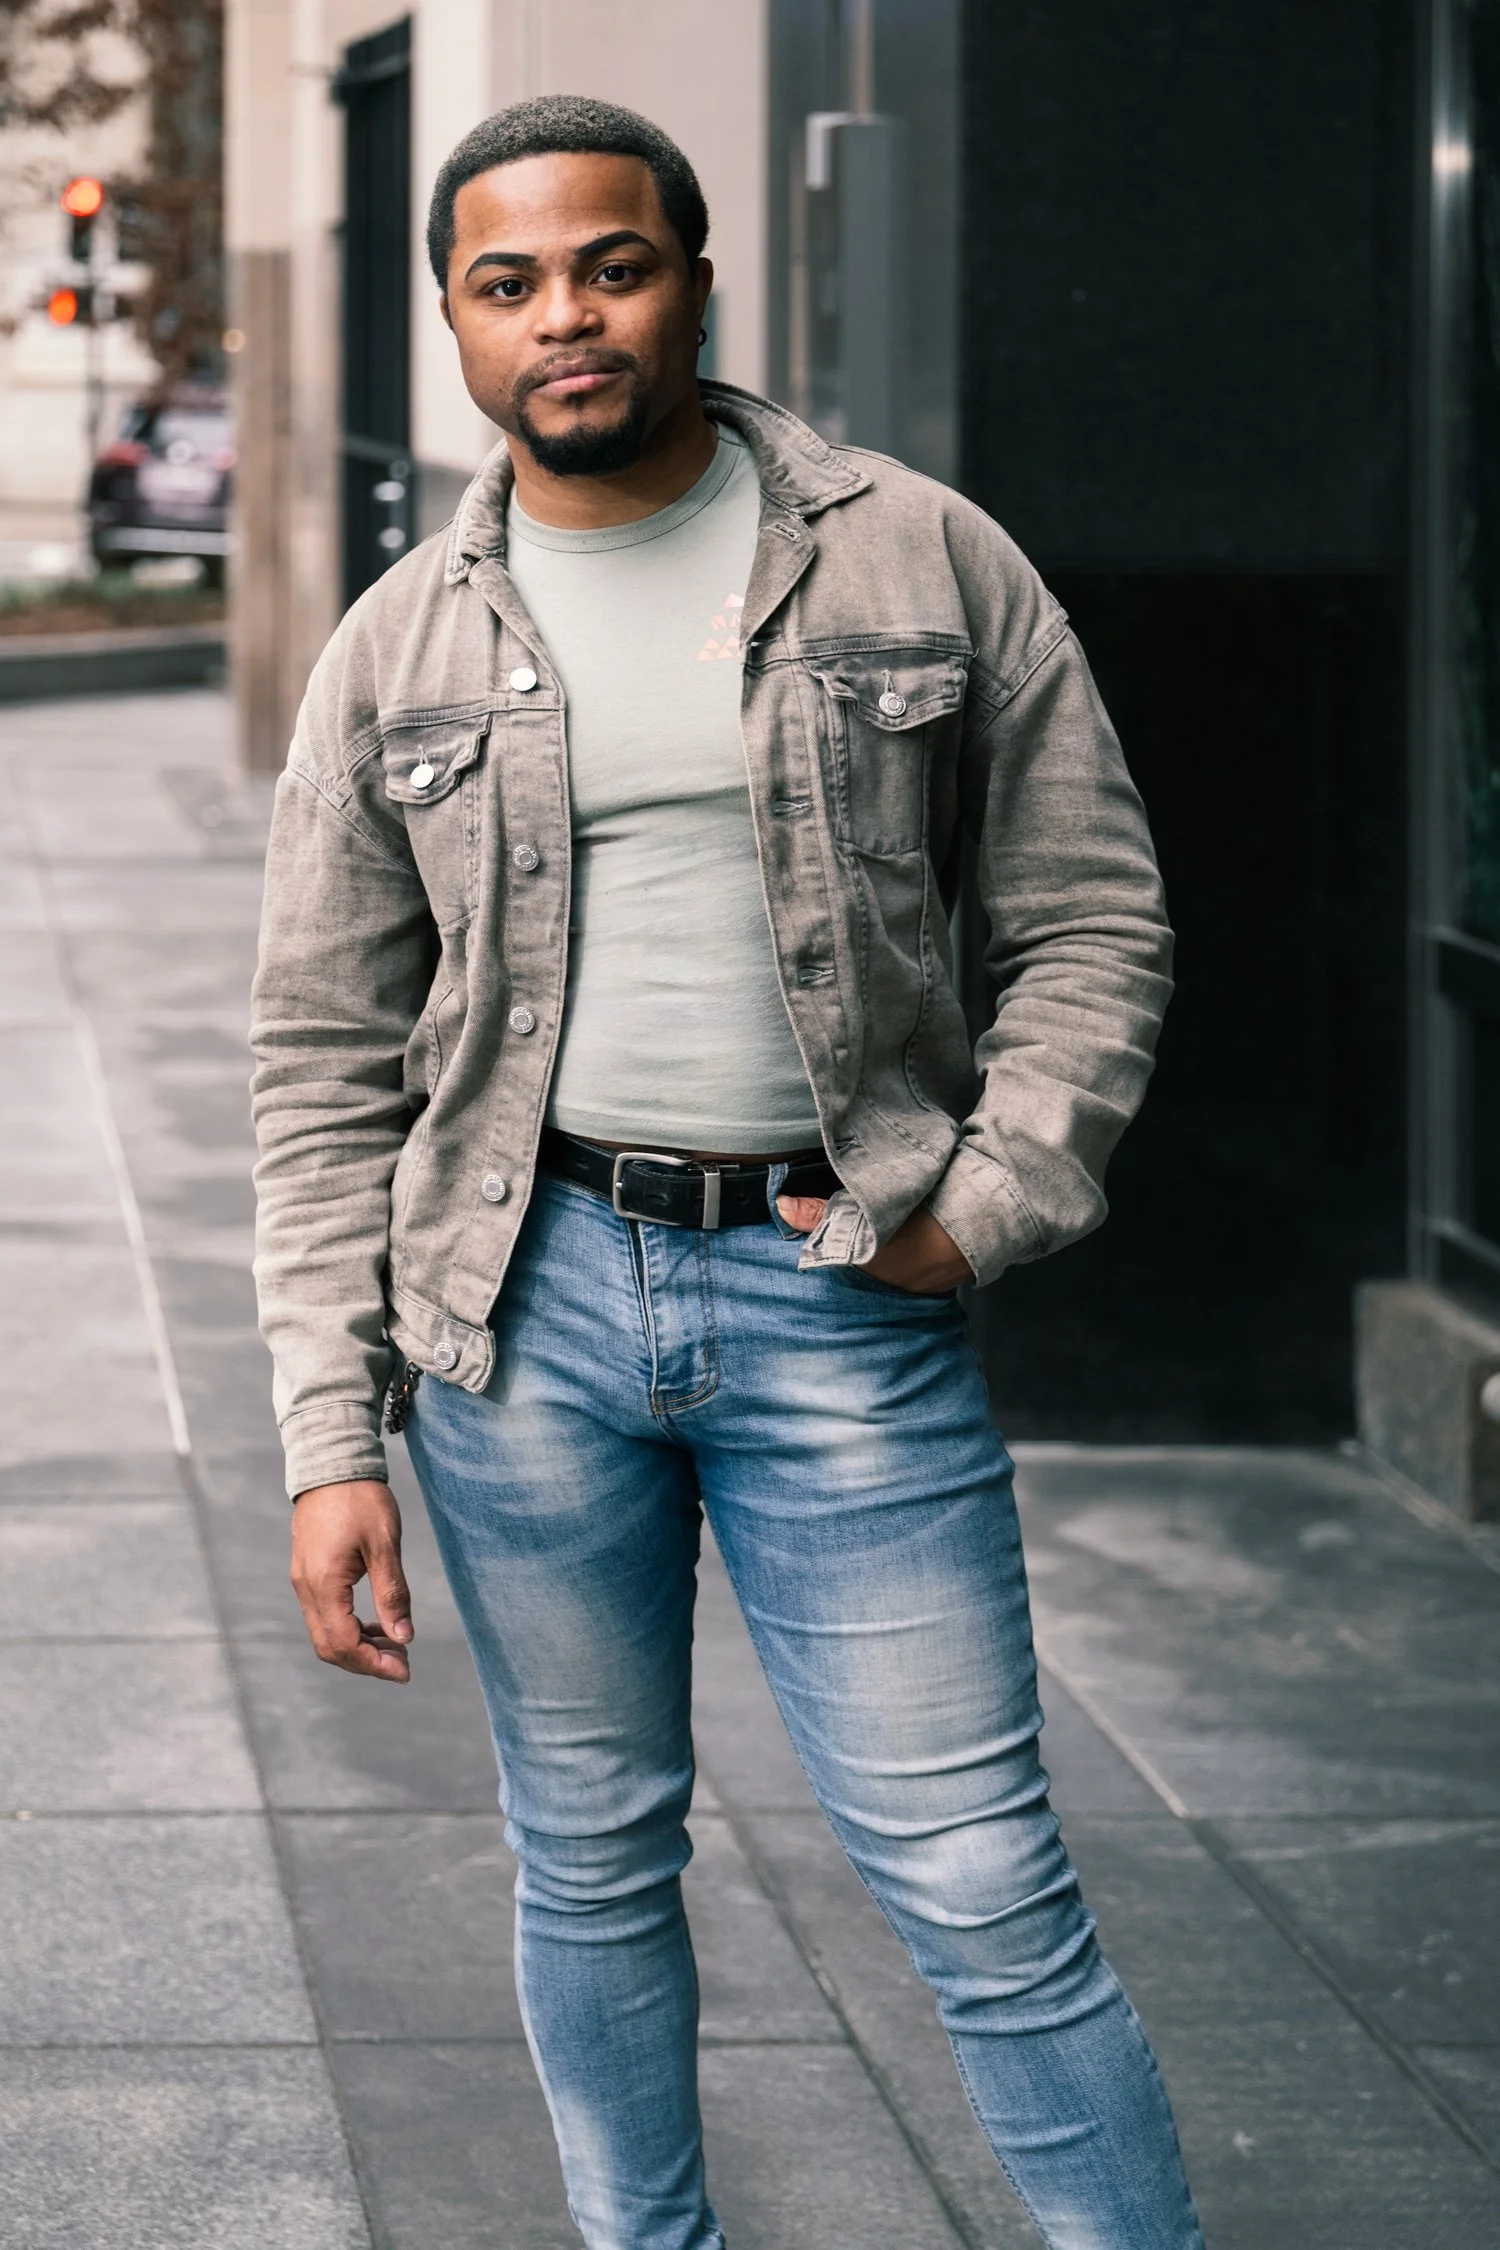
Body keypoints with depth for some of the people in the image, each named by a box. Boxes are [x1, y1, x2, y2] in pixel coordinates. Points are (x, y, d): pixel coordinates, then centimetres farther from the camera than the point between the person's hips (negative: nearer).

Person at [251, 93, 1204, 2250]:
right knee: (593, 1863, 12)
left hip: (839, 1287, -2)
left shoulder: (925, 562, 1)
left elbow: (1094, 916, 6)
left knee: (983, 1888, -2)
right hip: (527, 1293, 2)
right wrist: (330, 1444, -1)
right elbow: (327, 1069, 5)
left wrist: (987, 1202, -7)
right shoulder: (398, 654, 5)